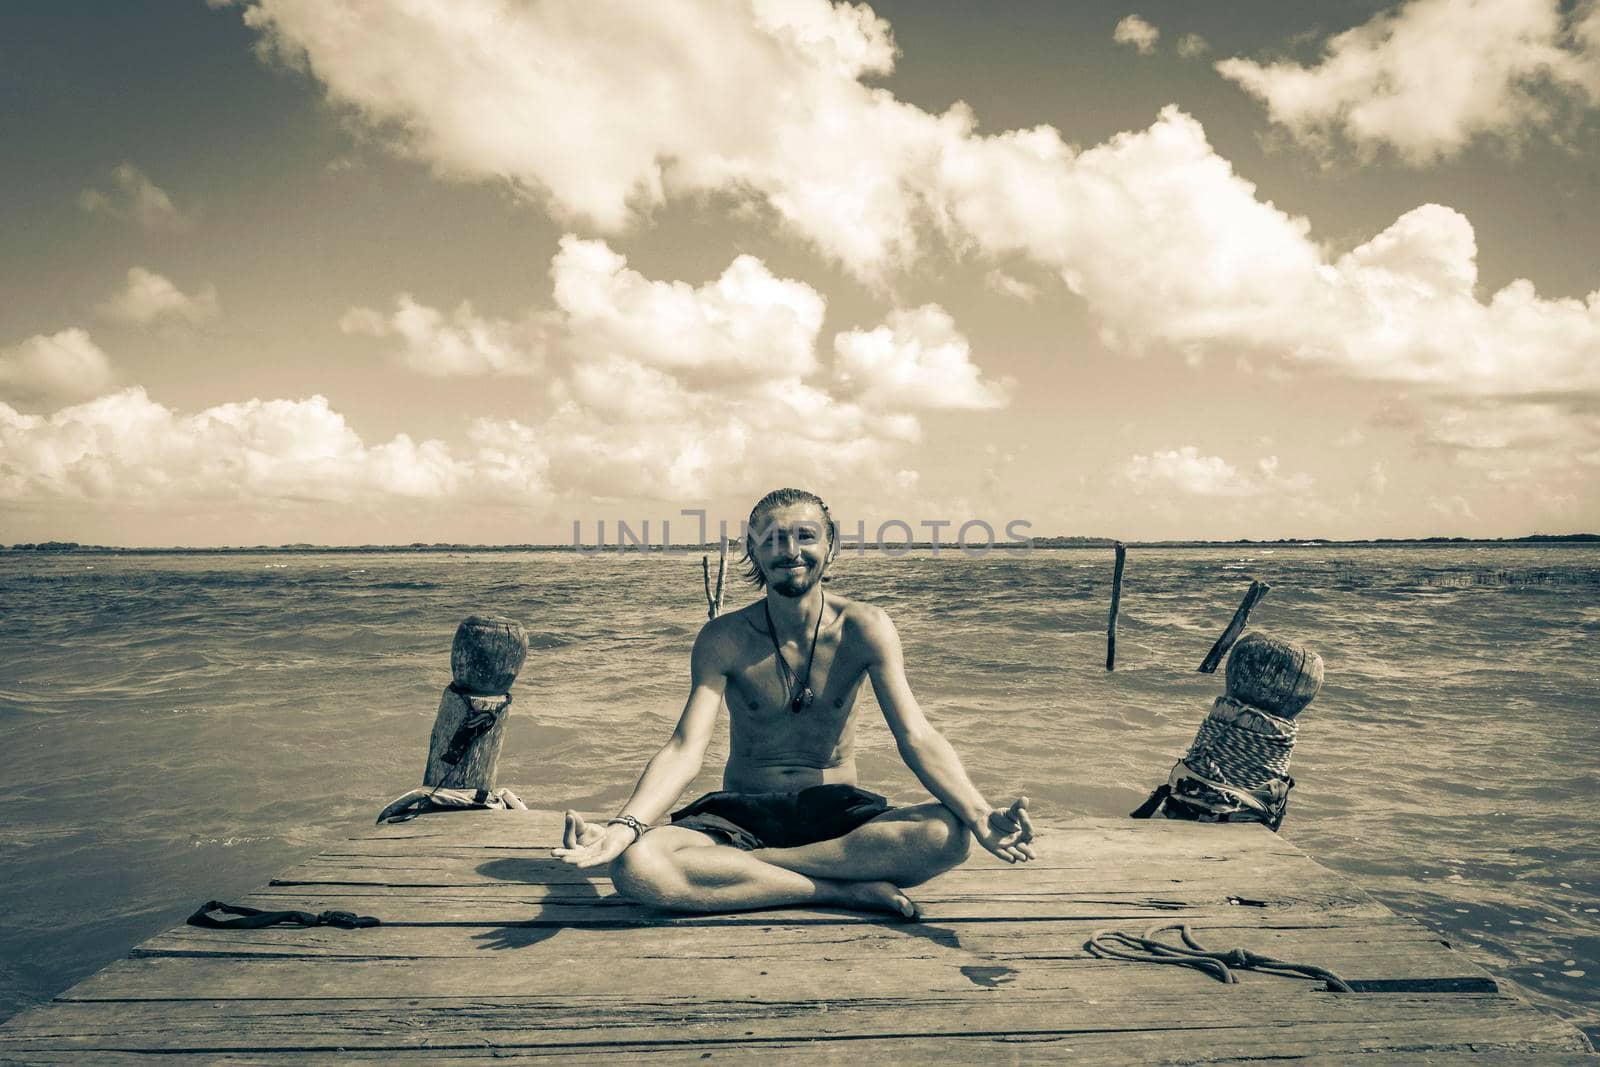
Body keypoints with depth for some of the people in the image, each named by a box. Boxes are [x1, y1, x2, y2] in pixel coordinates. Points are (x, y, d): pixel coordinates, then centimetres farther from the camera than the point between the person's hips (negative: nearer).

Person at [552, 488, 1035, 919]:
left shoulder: (864, 628, -6)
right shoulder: (724, 639, -6)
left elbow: (916, 737, -14)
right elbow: (686, 747, -16)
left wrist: (980, 816, -32)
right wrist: (623, 826, -35)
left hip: (836, 812, 0)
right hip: (742, 813, 0)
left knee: (948, 833, -31)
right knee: (634, 865, -31)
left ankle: (730, 868, -23)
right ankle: (851, 891, -24)